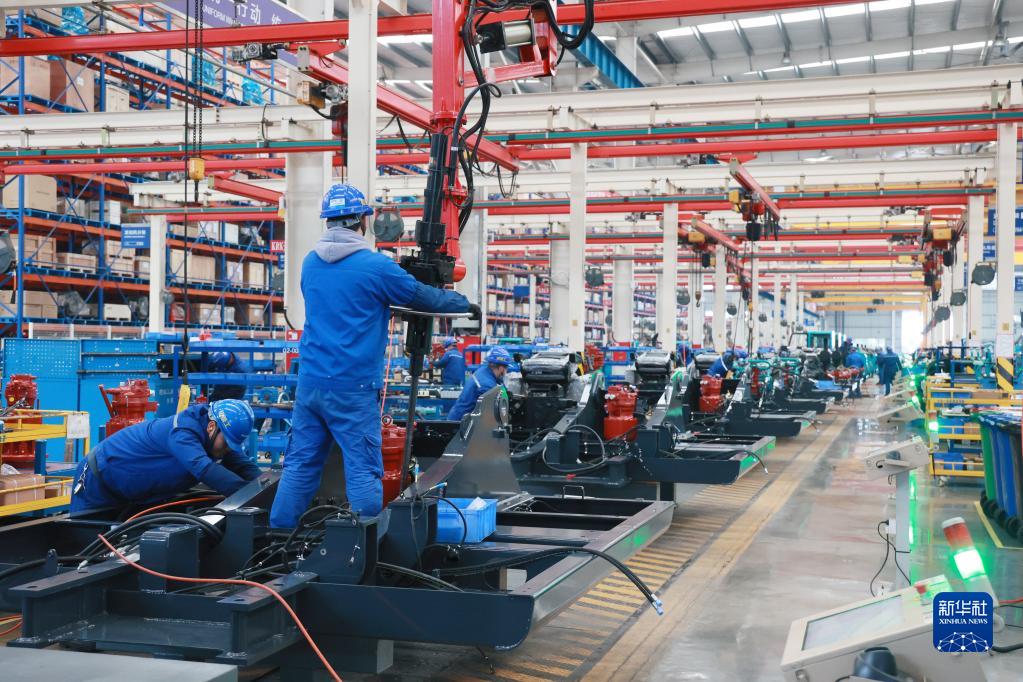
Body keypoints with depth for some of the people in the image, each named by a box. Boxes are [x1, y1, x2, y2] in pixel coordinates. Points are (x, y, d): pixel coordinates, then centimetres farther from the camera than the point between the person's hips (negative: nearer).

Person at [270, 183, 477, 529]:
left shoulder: (310, 263, 9)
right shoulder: (375, 265, -11)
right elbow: (422, 296, 1)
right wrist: (466, 304, 17)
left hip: (310, 381, 6)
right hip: (353, 387, -6)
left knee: (300, 465, 11)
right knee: (363, 469, -1)